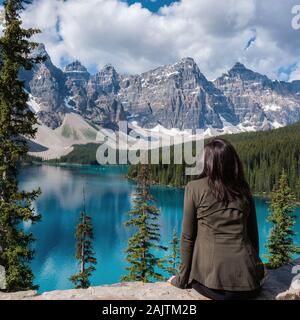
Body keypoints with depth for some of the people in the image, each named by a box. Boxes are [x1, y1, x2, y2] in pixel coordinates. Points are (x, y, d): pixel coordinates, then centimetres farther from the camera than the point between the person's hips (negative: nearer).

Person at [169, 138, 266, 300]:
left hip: (209, 281, -3)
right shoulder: (244, 191, 6)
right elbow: (253, 234, 13)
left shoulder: (194, 187, -5)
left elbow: (187, 237, -3)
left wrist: (182, 279, 8)